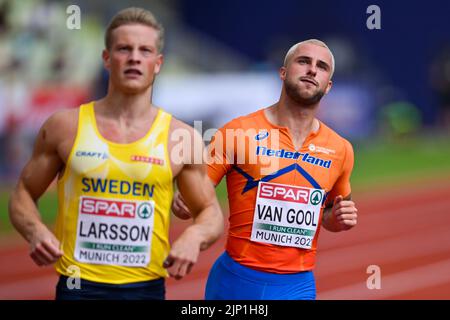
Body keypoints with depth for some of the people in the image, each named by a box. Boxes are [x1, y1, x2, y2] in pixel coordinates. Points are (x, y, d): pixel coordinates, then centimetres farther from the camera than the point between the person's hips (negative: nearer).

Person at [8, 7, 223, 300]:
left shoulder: (181, 137, 1)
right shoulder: (65, 127, 2)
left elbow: (212, 214, 9)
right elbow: (24, 195, 10)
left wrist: (194, 237, -12)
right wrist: (35, 231, -10)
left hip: (147, 287, 1)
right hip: (79, 286, -1)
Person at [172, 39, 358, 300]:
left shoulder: (340, 149, 5)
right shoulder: (239, 132, -6)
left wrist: (338, 218, 1)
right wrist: (182, 203, -24)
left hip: (298, 286, 2)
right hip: (237, 280, -2)